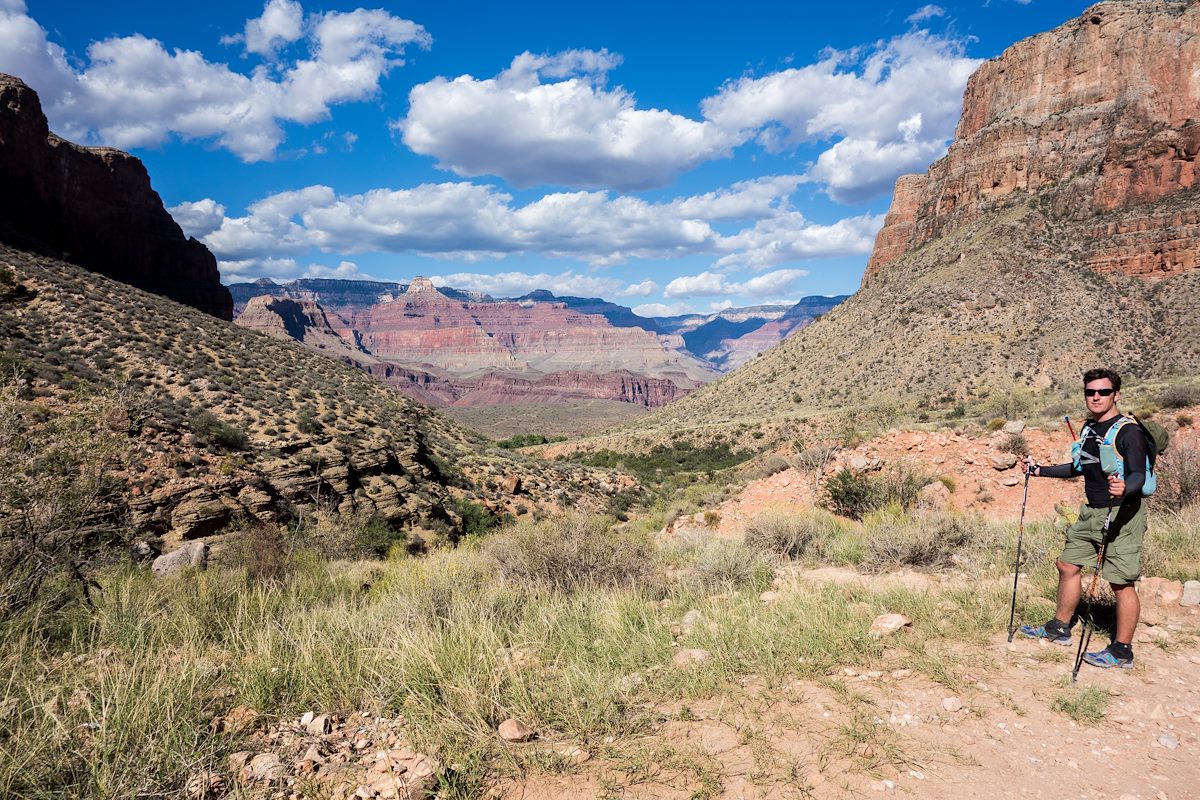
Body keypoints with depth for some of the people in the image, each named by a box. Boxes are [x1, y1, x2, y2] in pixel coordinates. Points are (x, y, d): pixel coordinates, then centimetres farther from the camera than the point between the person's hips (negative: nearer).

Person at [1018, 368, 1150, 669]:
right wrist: (1040, 470, 20)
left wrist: (1124, 488, -46)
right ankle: (1059, 629, 28)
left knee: (1121, 583, -3)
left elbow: (1138, 476, -25)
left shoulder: (1128, 432, -15)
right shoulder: (1089, 428, 11)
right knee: (1067, 565, 14)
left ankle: (1122, 652, 9)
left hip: (1122, 515, -9)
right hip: (1091, 512, 9)